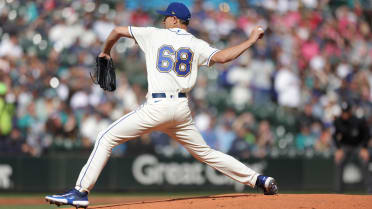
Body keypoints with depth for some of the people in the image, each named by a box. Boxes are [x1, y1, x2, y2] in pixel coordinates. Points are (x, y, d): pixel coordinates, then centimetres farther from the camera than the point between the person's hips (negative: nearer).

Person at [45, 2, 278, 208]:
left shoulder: (155, 35, 7)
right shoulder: (197, 45, 10)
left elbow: (117, 31, 12)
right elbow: (222, 56, -8)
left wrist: (105, 52, 31)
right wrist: (251, 41, 4)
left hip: (157, 107, -4)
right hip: (182, 109, 4)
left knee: (107, 139, 0)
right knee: (205, 152, 17)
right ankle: (259, 179, 11)